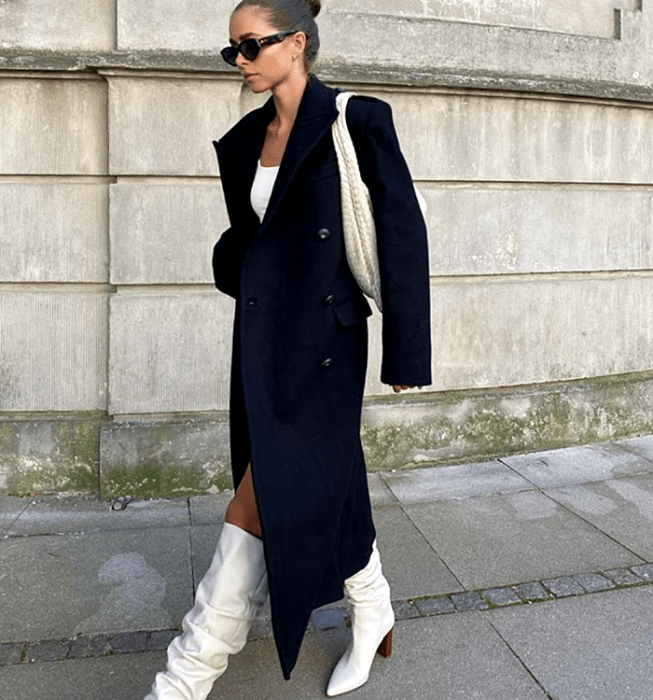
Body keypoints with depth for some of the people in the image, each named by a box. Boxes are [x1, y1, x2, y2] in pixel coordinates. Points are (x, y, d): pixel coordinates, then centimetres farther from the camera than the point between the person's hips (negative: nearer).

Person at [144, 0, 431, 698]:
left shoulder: (357, 122, -7)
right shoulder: (245, 138, 13)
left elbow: (403, 234, -9)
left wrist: (405, 351, -10)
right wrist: (233, 267, 2)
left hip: (320, 338, -7)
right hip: (262, 334, 7)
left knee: (262, 504, -6)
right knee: (322, 483, 17)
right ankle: (373, 616, 40)